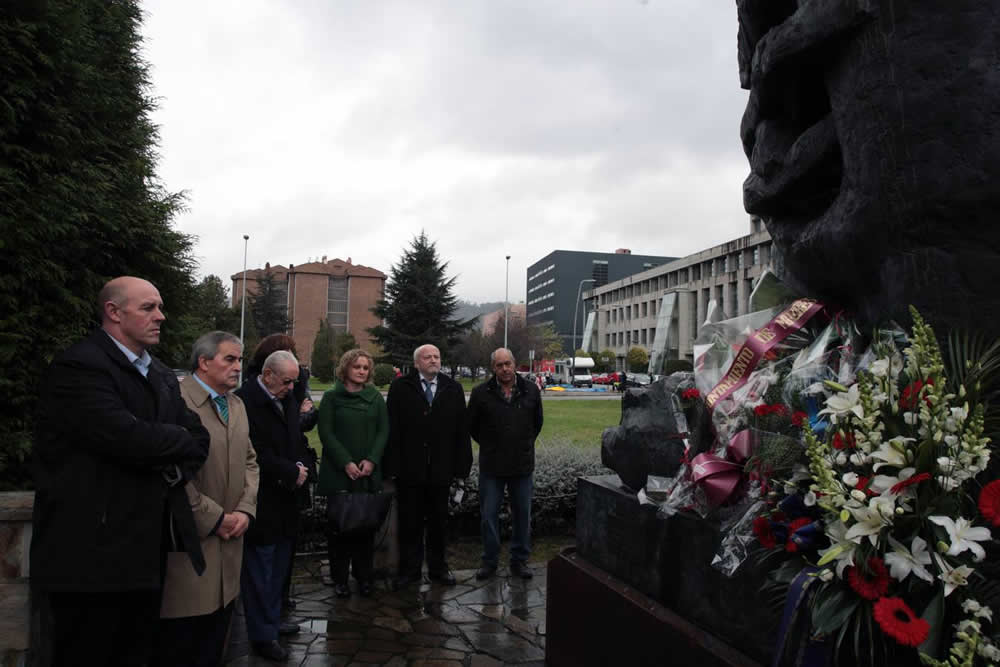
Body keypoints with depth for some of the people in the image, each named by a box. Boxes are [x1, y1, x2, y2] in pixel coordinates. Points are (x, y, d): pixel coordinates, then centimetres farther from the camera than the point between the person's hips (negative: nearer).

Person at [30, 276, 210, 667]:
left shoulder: (162, 376, 16)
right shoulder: (78, 367, -13)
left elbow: (198, 439, 10)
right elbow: (129, 438, -26)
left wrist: (176, 467, -12)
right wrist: (179, 440, -6)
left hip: (145, 552, 8)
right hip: (92, 552, -8)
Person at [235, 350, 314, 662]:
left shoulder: (288, 400, 9)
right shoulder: (244, 400, -18)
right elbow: (256, 452, -22)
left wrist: (302, 467, -2)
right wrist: (291, 473, -13)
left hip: (285, 498, 8)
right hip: (261, 501, -8)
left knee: (278, 567, 18)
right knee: (259, 570, 3)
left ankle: (272, 621, 33)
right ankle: (262, 635, 15)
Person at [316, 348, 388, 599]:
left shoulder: (375, 397, 8)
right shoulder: (331, 397, 0)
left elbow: (383, 430, 5)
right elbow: (326, 432, -5)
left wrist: (372, 460, -9)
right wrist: (346, 463, -13)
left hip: (369, 473, 2)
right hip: (338, 473, -2)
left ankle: (363, 575, 16)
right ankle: (340, 577, 13)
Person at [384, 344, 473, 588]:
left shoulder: (453, 389, 6)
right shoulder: (400, 387, -1)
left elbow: (461, 430, 3)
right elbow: (392, 428, -6)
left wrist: (462, 465, -2)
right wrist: (392, 465, -11)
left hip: (441, 469, 2)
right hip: (409, 469, -2)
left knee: (438, 521, 13)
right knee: (410, 522, 8)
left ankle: (438, 567, 27)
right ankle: (410, 569, 21)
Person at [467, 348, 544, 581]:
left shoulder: (530, 391, 1)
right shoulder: (481, 393, -6)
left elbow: (537, 422, 16)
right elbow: (472, 425, 7)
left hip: (522, 465, 2)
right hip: (491, 466, -1)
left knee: (523, 515, 10)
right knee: (489, 515, 6)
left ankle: (519, 560, 24)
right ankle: (490, 561, 20)